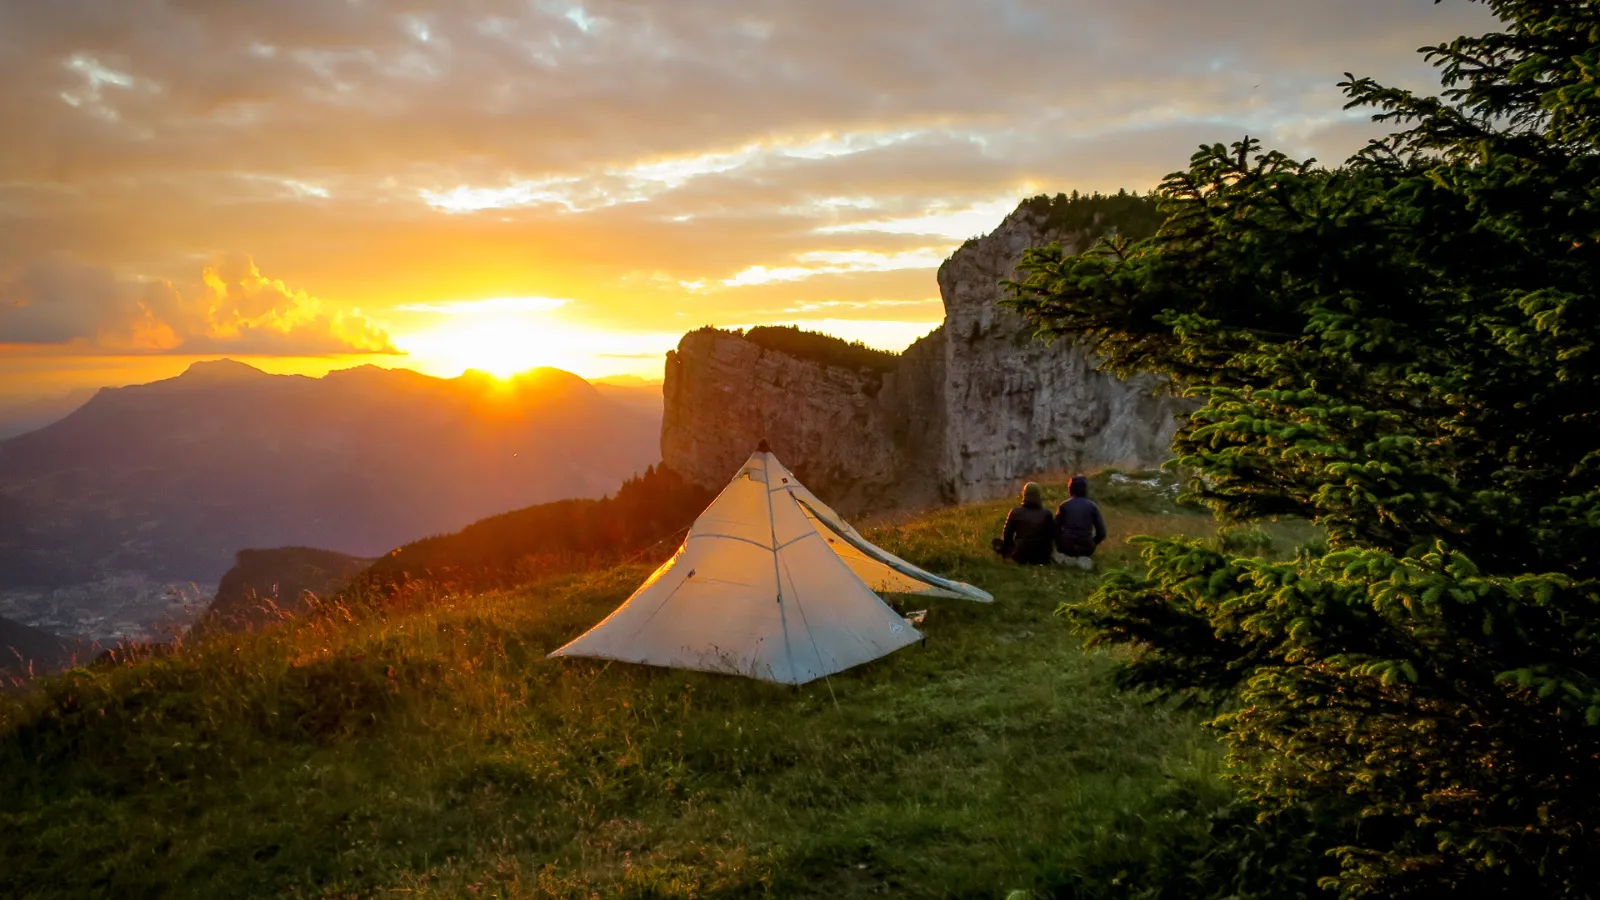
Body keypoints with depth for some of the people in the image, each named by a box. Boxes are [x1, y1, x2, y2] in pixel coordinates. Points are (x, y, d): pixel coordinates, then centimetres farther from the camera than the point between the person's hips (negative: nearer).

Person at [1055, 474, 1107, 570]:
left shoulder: (1064, 505, 1)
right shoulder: (1092, 506, 1)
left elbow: (1056, 528, 3)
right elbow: (1101, 532, 0)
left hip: (1066, 546, 0)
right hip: (1086, 547, 0)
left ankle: (1068, 557, 2)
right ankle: (1083, 558, 0)